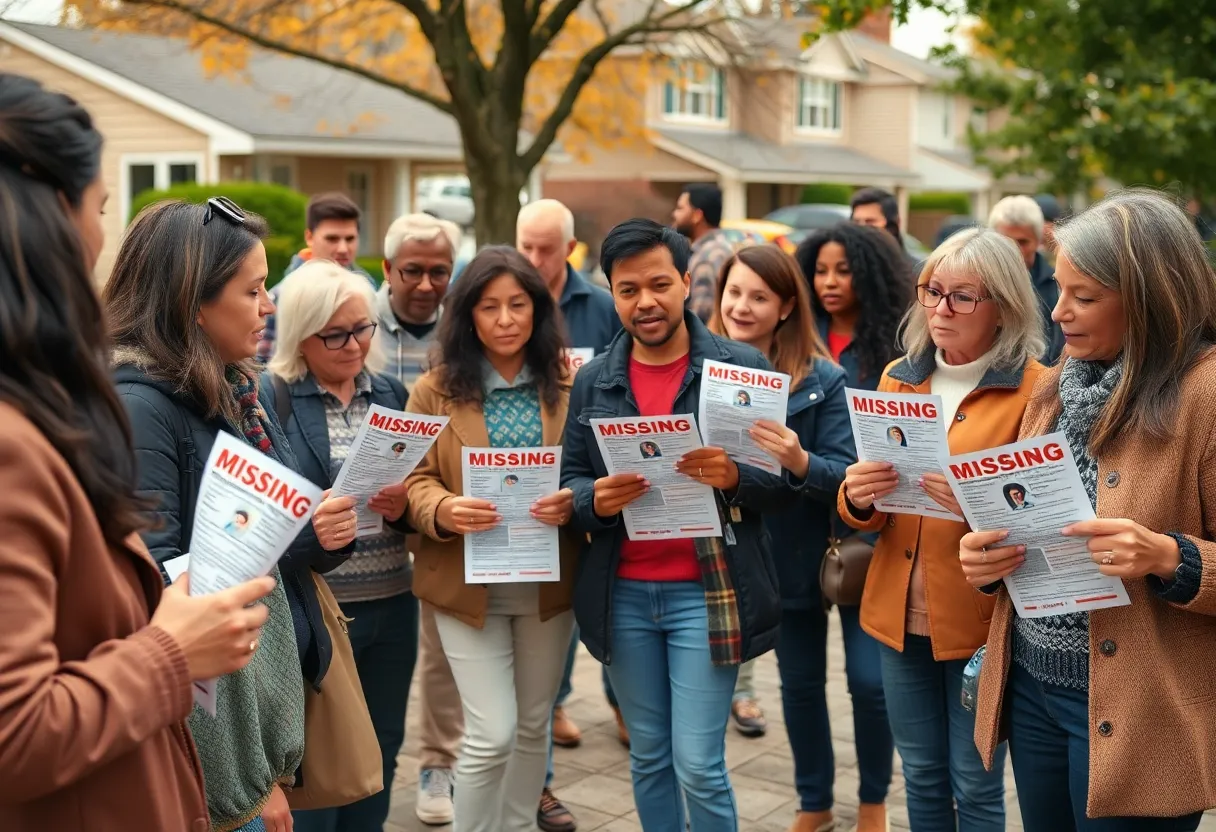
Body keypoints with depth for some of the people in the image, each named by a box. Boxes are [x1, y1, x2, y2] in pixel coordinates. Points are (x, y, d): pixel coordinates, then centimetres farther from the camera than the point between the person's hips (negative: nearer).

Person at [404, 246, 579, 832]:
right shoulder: (436, 389, -4)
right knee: (492, 734, -6)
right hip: (469, 582, -3)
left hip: (548, 581, 3)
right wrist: (444, 510, -25)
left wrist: (575, 499, -19)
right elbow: (413, 480, -4)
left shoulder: (570, 384, 1)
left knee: (533, 725, 17)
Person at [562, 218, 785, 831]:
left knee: (699, 766, -2)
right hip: (622, 595, 4)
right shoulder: (592, 380, 6)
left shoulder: (743, 367, -4)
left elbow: (782, 476, -3)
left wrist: (734, 476, -23)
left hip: (706, 592, -3)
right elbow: (569, 482, 7)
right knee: (648, 758, 15)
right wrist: (594, 500, -15)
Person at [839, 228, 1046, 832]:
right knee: (921, 777, 16)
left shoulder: (1036, 390, -9)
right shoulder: (897, 378, 7)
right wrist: (858, 497, -14)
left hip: (981, 617, -4)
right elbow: (867, 515, 9)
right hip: (901, 612, 5)